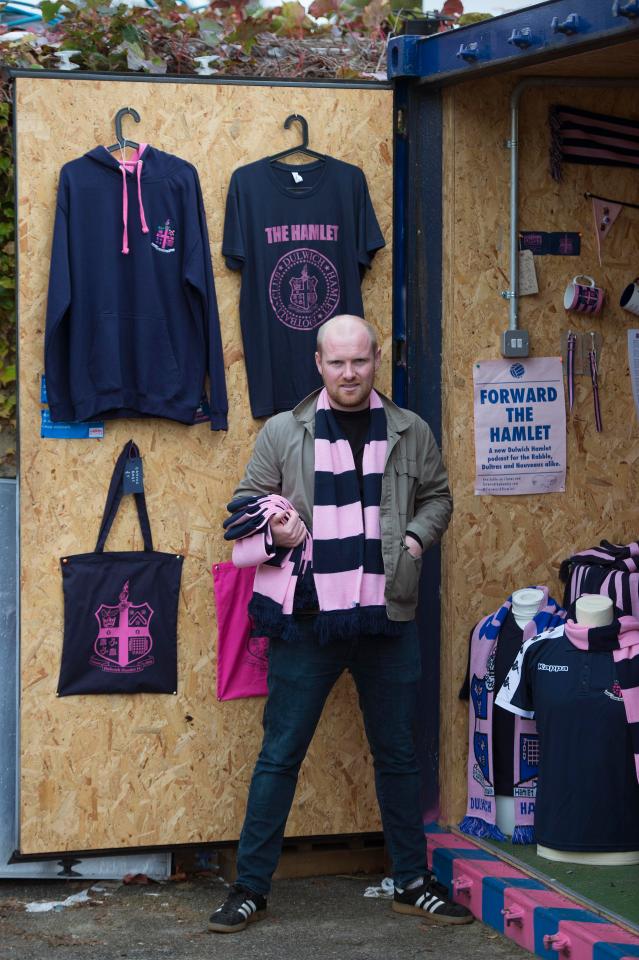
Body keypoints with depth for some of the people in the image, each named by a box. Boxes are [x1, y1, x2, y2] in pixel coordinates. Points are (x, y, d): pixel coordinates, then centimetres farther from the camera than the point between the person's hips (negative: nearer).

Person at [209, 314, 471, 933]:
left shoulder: (411, 432, 7)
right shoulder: (283, 432, 2)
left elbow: (437, 496, 19)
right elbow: (245, 506, 8)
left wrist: (416, 536, 1)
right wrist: (277, 534, -12)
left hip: (388, 620, 2)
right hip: (306, 621, -2)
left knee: (397, 753, 11)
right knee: (280, 754, 1)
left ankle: (412, 883, 24)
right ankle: (250, 887, 10)